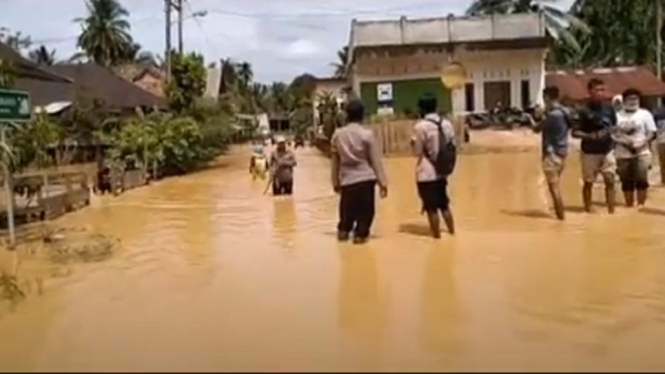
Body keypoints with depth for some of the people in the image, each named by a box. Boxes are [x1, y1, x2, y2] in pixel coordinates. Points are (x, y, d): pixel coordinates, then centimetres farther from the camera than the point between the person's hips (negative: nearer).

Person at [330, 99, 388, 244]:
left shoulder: (337, 134, 3)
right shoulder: (367, 134, -7)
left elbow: (334, 160, 9)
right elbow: (376, 160, -4)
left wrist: (336, 182, 20)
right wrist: (382, 182, 1)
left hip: (346, 180, 4)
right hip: (365, 178, -3)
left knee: (347, 209, 18)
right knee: (365, 210, 6)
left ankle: (343, 230, 27)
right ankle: (360, 233, 4)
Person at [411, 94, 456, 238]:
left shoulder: (420, 126, -15)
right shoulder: (447, 123, 4)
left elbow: (417, 151, -11)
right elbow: (453, 146, 8)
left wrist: (413, 143, 6)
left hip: (426, 173, -6)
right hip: (442, 171, 6)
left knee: (431, 207, 3)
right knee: (444, 204, 20)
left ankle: (437, 235, 8)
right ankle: (452, 231, 27)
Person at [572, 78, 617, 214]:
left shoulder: (609, 108, 2)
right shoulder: (584, 111, -11)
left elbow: (615, 126, 15)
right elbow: (575, 132, -11)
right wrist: (590, 136, -25)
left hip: (607, 150, 3)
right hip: (590, 152, -3)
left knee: (610, 180, 3)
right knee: (588, 182, 8)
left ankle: (611, 211, 12)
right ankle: (587, 211, 20)